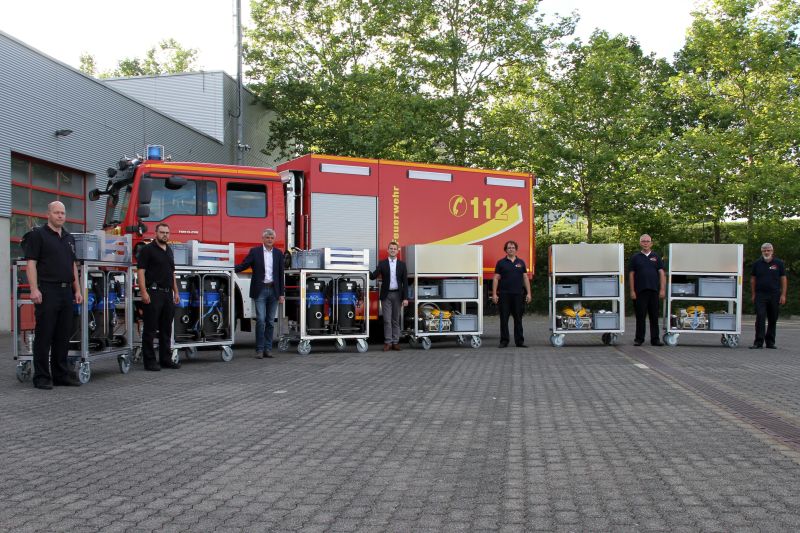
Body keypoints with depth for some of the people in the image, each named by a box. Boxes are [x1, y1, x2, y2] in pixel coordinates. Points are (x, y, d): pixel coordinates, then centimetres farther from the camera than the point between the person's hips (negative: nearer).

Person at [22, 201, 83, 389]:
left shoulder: (69, 238, 17)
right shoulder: (38, 235, -3)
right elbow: (31, 263, -9)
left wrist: (77, 290, 13)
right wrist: (34, 289, -18)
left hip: (66, 292, 7)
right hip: (47, 291, -6)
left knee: (63, 335, 9)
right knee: (44, 335, -2)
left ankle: (61, 374, 17)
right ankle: (41, 377, 3)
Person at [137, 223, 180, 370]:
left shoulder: (169, 251, 18)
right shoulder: (147, 249, -5)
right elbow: (141, 271, -11)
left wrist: (176, 292, 18)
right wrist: (143, 292, -20)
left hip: (168, 294, 8)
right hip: (153, 294, -8)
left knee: (166, 329, 11)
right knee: (150, 329, -2)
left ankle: (166, 359, 19)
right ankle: (149, 361, 2)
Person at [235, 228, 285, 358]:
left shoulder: (278, 254, 8)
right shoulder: (255, 251, 3)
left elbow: (281, 274, 8)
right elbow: (244, 265, -2)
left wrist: (282, 293, 4)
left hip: (273, 290, 3)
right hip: (260, 290, -3)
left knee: (270, 321, 6)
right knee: (260, 320, -6)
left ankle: (267, 349, 12)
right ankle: (259, 350, -1)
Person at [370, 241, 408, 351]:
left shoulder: (402, 265, 5)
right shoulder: (382, 263, 4)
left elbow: (405, 282, 2)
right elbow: (373, 276, -4)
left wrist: (405, 298, -5)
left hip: (397, 295, 1)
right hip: (386, 295, -1)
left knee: (396, 320, 6)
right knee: (387, 320, 0)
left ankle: (395, 342, 13)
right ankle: (388, 342, 6)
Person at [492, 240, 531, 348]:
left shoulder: (521, 262, 11)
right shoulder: (501, 263, 4)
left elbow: (525, 278, 10)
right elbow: (496, 278, 2)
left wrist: (528, 293, 3)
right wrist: (494, 294, -5)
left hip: (518, 294, 2)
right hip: (504, 294, -2)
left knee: (518, 319, 6)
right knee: (504, 319, 2)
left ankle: (519, 341, 11)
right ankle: (504, 341, 9)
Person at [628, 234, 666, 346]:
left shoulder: (656, 257, 11)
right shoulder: (635, 257, 8)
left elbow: (662, 273, 7)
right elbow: (631, 275, 5)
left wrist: (662, 289, -2)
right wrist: (632, 291, -2)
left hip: (654, 291, 1)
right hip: (640, 291, -1)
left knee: (654, 316, 4)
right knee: (640, 316, 1)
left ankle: (655, 339, 10)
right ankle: (639, 338, 9)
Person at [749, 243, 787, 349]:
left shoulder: (779, 263, 3)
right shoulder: (757, 263, 4)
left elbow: (783, 279, 3)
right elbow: (753, 279, 9)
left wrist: (783, 295, -3)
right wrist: (753, 294, 4)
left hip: (774, 295, 1)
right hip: (760, 295, -1)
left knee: (773, 319, 8)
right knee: (760, 318, -9)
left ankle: (770, 342, 18)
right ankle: (758, 342, -7)